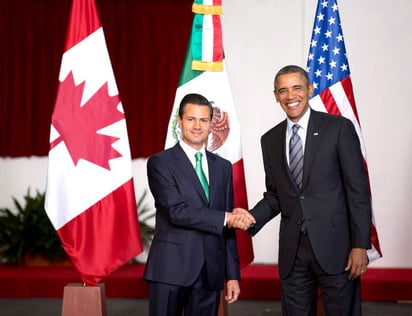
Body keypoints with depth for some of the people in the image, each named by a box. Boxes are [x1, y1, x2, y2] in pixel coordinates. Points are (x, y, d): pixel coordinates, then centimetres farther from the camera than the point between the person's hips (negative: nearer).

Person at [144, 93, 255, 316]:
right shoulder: (160, 163, -2)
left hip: (211, 271, 4)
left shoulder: (223, 167, 14)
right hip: (171, 268, -4)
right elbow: (176, 211, -15)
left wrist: (232, 274, 10)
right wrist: (226, 218, -15)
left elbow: (228, 227, 14)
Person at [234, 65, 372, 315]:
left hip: (334, 247, -4)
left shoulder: (339, 128, -3)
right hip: (292, 251, 4)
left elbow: (358, 190, -5)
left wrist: (360, 245, -10)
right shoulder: (270, 140, 11)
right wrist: (251, 218, -4)